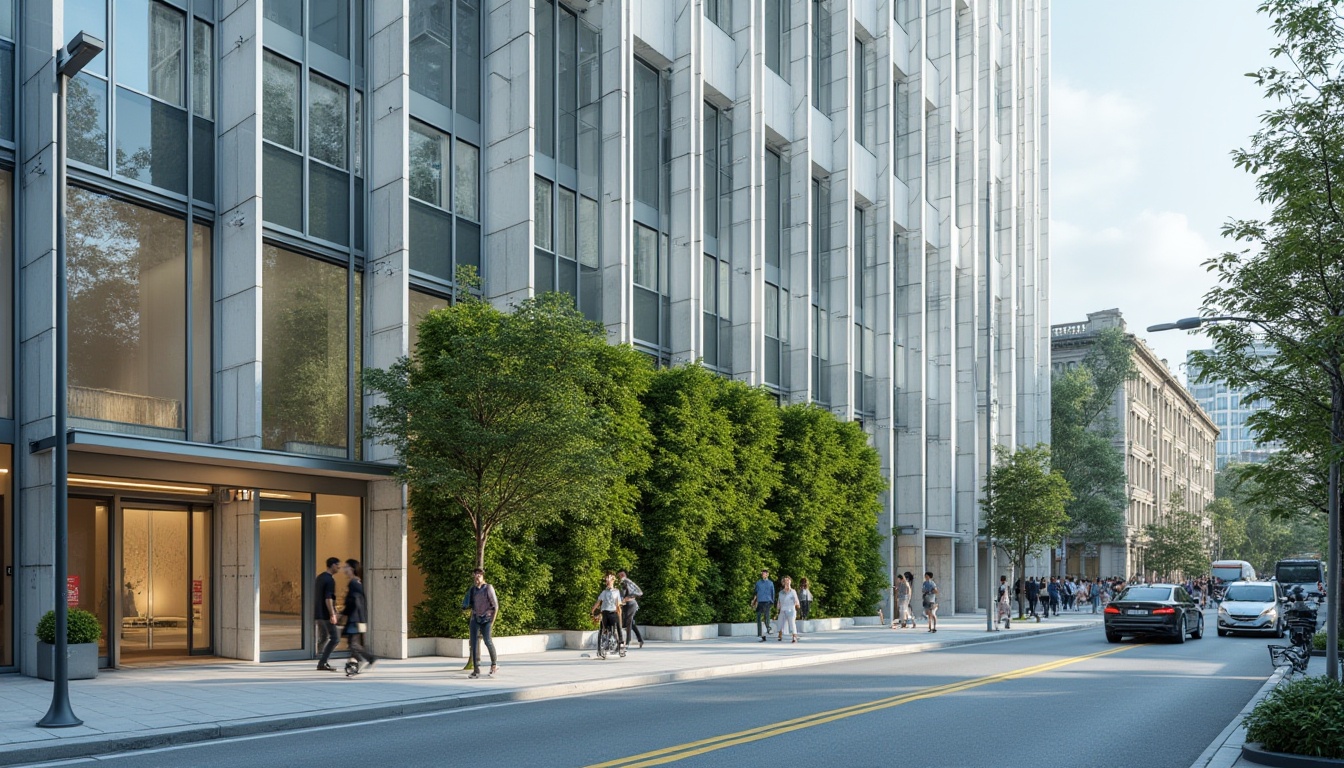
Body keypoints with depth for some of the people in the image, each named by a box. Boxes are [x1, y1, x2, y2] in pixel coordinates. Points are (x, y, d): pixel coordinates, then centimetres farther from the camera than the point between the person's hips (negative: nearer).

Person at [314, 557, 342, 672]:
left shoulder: (320, 577, 13)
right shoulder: (330, 580, -16)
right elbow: (328, 599, -23)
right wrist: (332, 615, -23)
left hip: (318, 613, 9)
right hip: (326, 614, -9)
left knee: (323, 638, 17)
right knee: (335, 638, -5)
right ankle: (322, 663, -9)